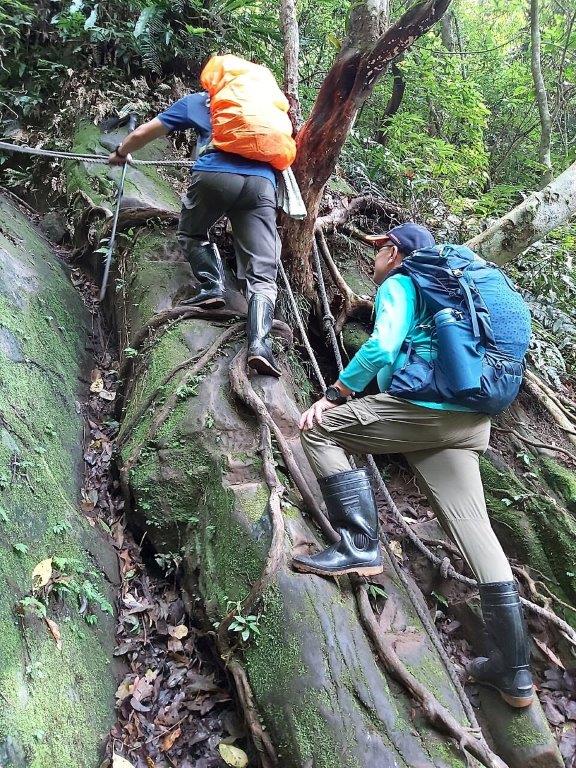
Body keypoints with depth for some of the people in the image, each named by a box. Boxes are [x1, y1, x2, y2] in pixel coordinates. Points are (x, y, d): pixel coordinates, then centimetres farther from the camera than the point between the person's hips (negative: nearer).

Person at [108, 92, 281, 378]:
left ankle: (212, 286, 4)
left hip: (214, 175, -1)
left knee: (191, 234, 27)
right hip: (262, 182, 2)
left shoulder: (198, 101, 28)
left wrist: (120, 153, 49)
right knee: (262, 276, -2)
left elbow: (143, 133, 31)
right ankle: (259, 343, -22)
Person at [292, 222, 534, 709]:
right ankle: (514, 672, 8)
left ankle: (360, 548, -6)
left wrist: (334, 395, -6)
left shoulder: (398, 285, 6)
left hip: (426, 406, -8)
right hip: (470, 421, 9)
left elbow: (382, 347, -12)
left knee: (321, 430, 1)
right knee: (475, 529, 6)